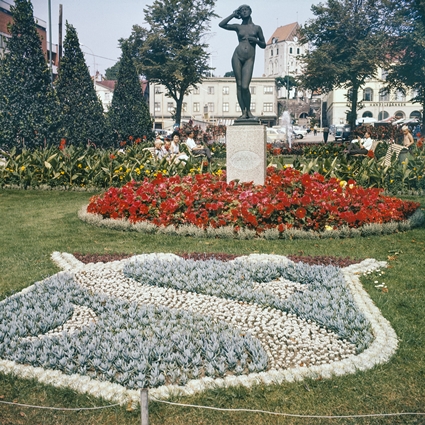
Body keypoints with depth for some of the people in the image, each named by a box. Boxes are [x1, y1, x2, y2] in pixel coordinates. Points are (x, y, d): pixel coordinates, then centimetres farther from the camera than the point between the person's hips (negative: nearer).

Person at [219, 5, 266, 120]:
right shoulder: (238, 27, 13)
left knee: (245, 87, -13)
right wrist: (233, 15, 9)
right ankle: (243, 113, 1)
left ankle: (248, 111, 4)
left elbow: (264, 45, 18)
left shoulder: (257, 28, 14)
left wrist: (256, 40, -2)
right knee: (239, 85, -3)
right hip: (237, 56, 1)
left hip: (249, 59, -1)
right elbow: (221, 24, 1)